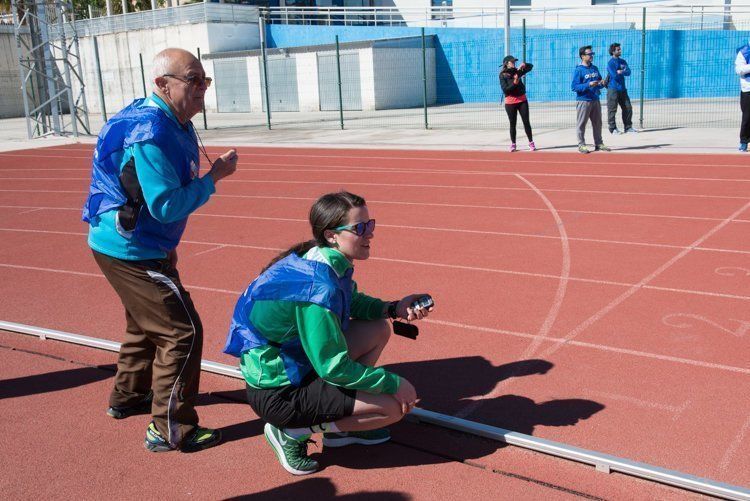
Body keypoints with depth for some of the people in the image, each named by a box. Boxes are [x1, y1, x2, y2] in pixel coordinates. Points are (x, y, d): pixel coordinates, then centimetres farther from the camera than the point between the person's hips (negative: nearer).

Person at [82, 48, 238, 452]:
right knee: (182, 331, -7)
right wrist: (214, 177, -21)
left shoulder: (175, 125, 7)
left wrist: (166, 246, 18)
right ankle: (170, 430, 3)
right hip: (129, 250, -11)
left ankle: (127, 397, 46)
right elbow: (167, 206, -29)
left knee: (148, 323, 26)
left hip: (135, 244, 11)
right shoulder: (150, 134, -25)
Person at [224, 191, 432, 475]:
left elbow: (352, 303, 18)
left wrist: (395, 309, 1)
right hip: (278, 394, -9)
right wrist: (393, 383, -14)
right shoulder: (319, 286, -29)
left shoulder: (329, 263, -1)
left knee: (379, 329, 11)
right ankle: (294, 431, -1)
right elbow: (335, 369, -25)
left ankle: (342, 425, 18)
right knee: (399, 404, -10)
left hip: (294, 365, 9)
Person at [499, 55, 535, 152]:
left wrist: (524, 65, -7)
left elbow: (531, 66, 14)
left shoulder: (517, 71, 6)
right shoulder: (502, 75, -5)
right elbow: (505, 90, -14)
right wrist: (514, 83, -24)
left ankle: (531, 143, 9)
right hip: (510, 102, -3)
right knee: (512, 124, 4)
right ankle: (513, 144, 15)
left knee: (526, 122, 2)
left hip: (522, 100, 3)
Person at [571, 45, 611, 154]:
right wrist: (588, 85, -25)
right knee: (581, 124, -2)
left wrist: (603, 83, -2)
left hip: (595, 100, 7)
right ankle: (581, 145, 5)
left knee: (597, 123, 12)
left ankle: (599, 144, 21)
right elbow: (574, 87, -16)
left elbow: (600, 82, 23)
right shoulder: (578, 70, -9)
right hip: (583, 101, -7)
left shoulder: (595, 68, 13)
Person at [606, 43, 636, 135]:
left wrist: (620, 72, -14)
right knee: (612, 110, -5)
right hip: (613, 89, -7)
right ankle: (613, 128, 2)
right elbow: (615, 75, -19)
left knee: (628, 108, 7)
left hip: (622, 89, 7)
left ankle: (628, 127, 15)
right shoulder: (610, 63, -7)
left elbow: (628, 72, 1)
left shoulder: (623, 61, 14)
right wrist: (624, 72, -4)